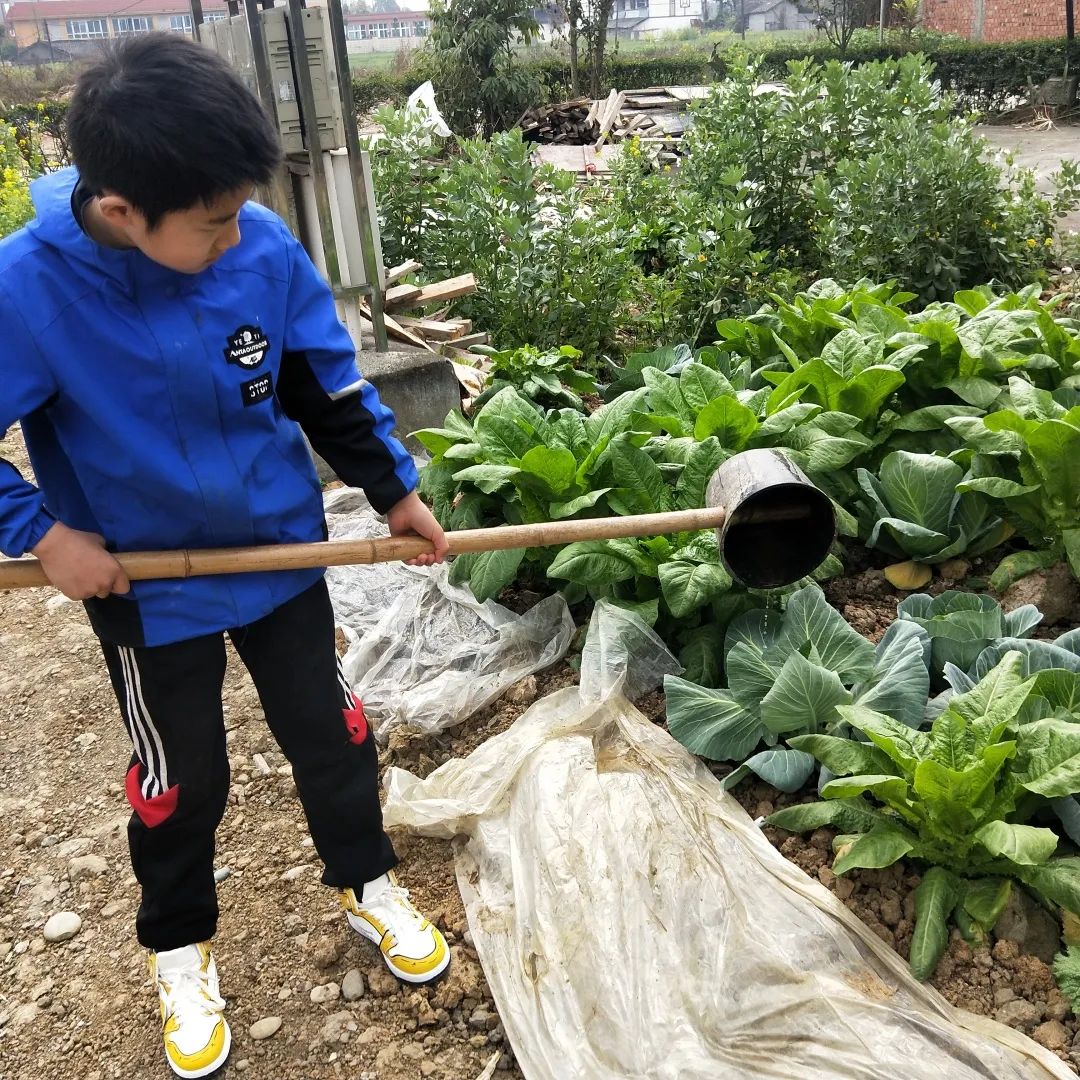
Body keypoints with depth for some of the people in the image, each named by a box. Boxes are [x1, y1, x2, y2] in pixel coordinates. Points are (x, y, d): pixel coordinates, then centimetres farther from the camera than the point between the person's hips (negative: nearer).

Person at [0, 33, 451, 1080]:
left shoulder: (263, 247, -17)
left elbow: (331, 385, -2)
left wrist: (395, 489, 3)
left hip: (280, 548, 3)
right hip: (144, 584, -2)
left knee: (330, 733, 16)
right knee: (180, 779, 15)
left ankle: (368, 887, 43)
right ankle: (179, 948, 43)